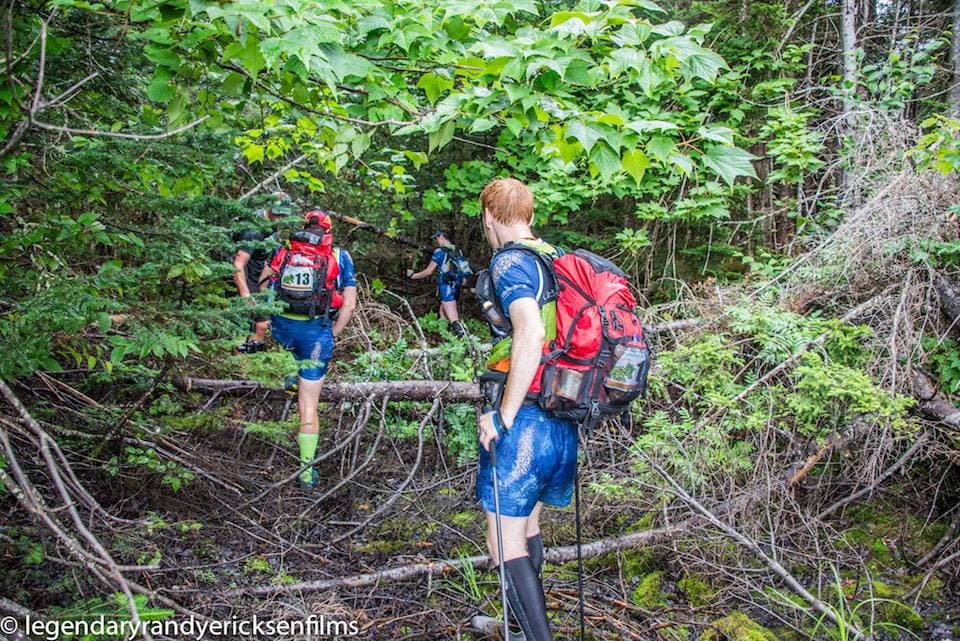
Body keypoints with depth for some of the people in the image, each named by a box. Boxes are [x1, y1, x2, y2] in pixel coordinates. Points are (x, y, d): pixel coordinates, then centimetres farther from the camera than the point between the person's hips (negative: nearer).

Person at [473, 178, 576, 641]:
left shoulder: (510, 261, -12)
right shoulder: (557, 260, 12)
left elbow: (530, 334, -28)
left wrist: (503, 415, -22)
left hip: (524, 422, -9)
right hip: (564, 421, 9)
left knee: (506, 543, 2)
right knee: (528, 524, 24)